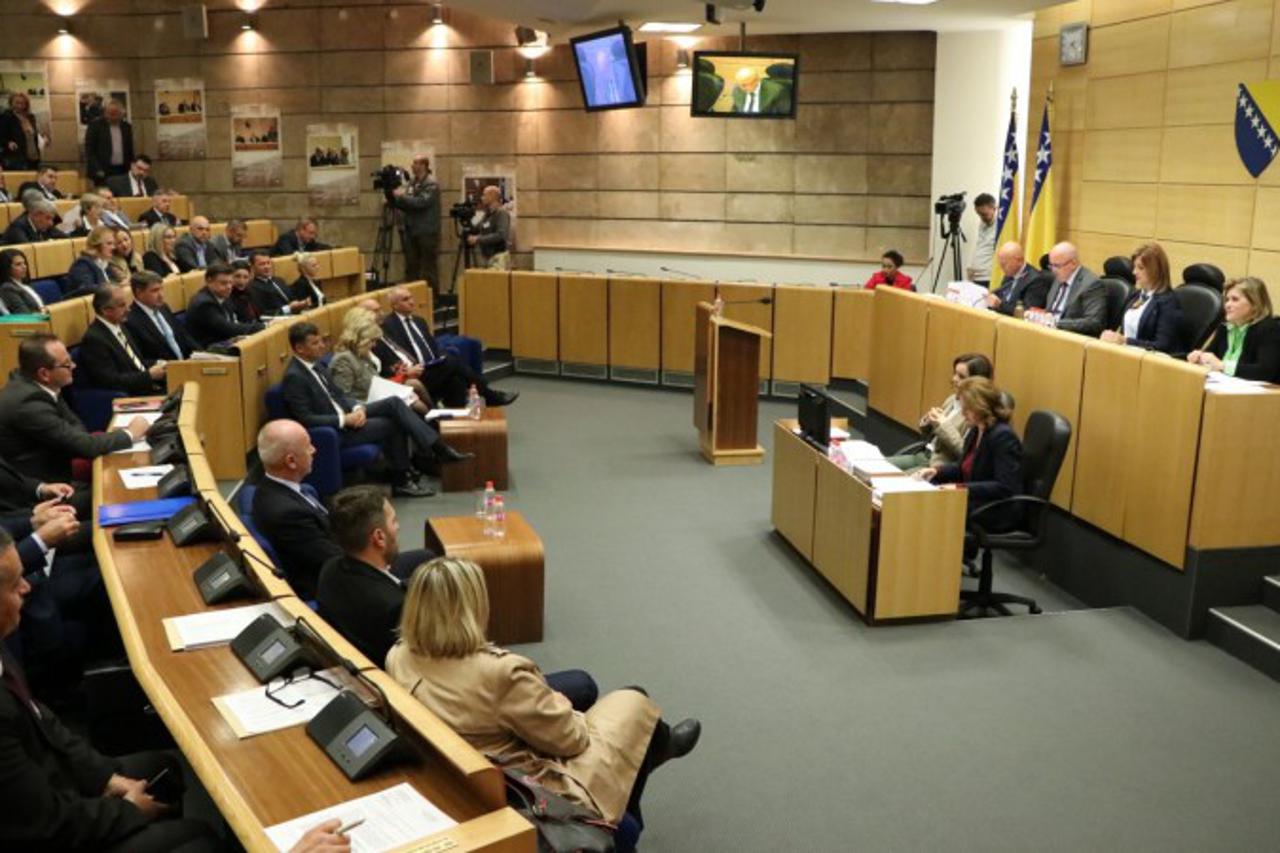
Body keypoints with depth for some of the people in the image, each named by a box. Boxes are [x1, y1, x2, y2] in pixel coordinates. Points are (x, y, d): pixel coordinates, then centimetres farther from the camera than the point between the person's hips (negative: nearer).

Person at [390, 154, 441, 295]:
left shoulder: (431, 184, -7)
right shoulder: (410, 184, 14)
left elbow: (421, 202, -21)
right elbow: (399, 204, 15)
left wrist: (401, 196, -15)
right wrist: (392, 194, -2)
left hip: (427, 232, -7)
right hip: (410, 232, 7)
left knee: (428, 269, -1)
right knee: (411, 268, 9)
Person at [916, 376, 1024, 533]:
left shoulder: (1003, 437, -20)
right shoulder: (976, 431, 8)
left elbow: (1005, 488, -25)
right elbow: (964, 468, 20)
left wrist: (965, 489, -30)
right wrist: (936, 470, 1)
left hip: (996, 514, -9)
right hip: (974, 502, 9)